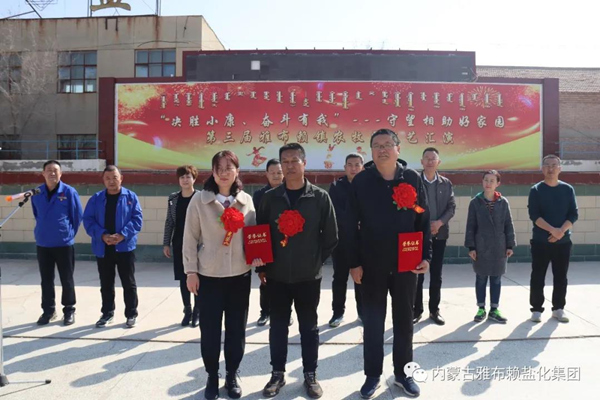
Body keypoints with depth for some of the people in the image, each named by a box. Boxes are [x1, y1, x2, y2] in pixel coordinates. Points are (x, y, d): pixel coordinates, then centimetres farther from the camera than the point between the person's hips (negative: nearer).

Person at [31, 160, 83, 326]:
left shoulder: (69, 192, -8)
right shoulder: (36, 193, 2)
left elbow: (78, 216, -1)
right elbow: (36, 215, 17)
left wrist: (69, 233, 3)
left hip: (64, 243, -3)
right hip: (42, 244, 3)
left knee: (66, 279, 5)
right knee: (46, 279, 11)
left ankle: (69, 310, 18)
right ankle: (48, 310, 24)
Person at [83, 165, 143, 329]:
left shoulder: (131, 197, 0)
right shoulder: (96, 199, 6)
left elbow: (137, 219, -6)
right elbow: (88, 220, 0)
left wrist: (122, 235, -19)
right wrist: (102, 235, -15)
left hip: (125, 247, -2)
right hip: (103, 248, 2)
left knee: (129, 283, 5)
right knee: (106, 284, 14)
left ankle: (131, 314, 17)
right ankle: (107, 313, 29)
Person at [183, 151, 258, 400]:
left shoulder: (246, 201, 1)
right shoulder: (199, 200, -4)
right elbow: (190, 238, -2)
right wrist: (191, 271, -5)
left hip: (239, 276, 2)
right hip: (208, 276, -1)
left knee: (237, 328, 11)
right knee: (210, 329, 7)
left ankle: (232, 376, 30)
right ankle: (212, 377, 28)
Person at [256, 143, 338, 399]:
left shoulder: (320, 197, -5)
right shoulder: (270, 198, -1)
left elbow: (331, 236, 0)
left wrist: (316, 261, 0)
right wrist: (262, 267, 0)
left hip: (309, 276, -1)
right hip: (277, 276, 1)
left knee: (309, 327, 13)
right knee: (278, 326, 12)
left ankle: (310, 375, 28)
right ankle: (277, 373, 29)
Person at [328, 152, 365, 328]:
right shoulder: (336, 186, 2)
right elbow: (335, 211, -9)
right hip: (341, 239, 0)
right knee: (339, 277, 7)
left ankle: (362, 311, 22)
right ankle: (338, 312, 18)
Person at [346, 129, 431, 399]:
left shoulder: (413, 179, -1)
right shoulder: (361, 181, -4)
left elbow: (424, 220, 3)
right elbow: (351, 226, -4)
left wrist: (426, 255, -3)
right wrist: (354, 262, -7)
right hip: (372, 264, -1)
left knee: (404, 319, 14)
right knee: (373, 321, 9)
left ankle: (402, 373, 30)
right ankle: (372, 375, 24)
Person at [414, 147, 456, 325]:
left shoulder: (446, 183, 8)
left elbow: (452, 207, 3)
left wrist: (439, 223, -13)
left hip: (439, 233, 3)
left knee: (436, 275, 8)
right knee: (417, 274, 2)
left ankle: (434, 310, 18)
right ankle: (417, 310, 12)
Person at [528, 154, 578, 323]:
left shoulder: (568, 189, 6)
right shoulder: (536, 190, -2)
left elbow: (574, 214, 1)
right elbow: (534, 215, -10)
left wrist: (561, 231, -15)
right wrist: (552, 230, -21)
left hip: (563, 241, 2)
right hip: (541, 241, -2)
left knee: (561, 277, 9)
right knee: (538, 277, 2)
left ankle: (558, 309, 21)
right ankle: (536, 309, 11)